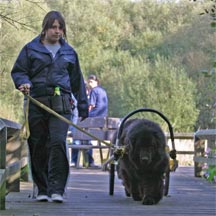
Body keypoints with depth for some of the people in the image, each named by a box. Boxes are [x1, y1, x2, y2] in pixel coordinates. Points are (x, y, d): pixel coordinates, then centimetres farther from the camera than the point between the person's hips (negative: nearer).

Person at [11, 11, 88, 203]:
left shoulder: (69, 52, 15)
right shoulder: (31, 49, 8)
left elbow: (77, 81, 21)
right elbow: (18, 71, 10)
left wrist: (83, 107, 21)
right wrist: (24, 82, -13)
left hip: (61, 105, 0)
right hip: (37, 103, 0)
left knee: (58, 142, -16)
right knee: (38, 147, 3)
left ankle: (56, 189, -16)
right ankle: (42, 189, 14)